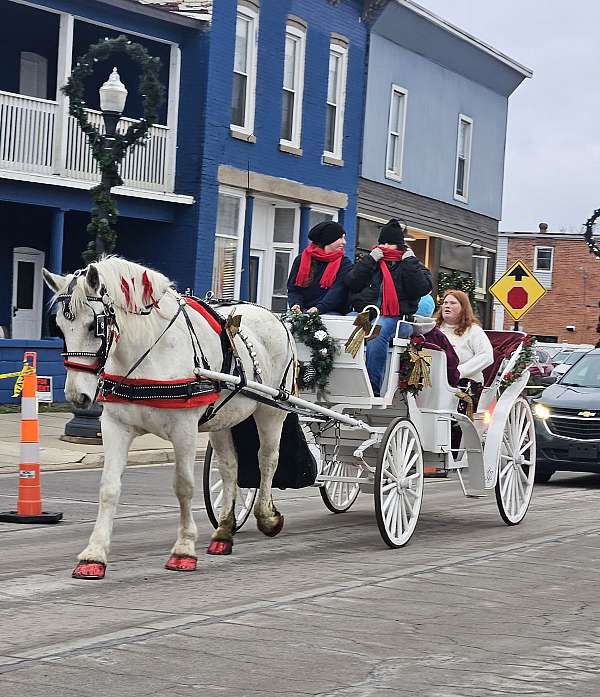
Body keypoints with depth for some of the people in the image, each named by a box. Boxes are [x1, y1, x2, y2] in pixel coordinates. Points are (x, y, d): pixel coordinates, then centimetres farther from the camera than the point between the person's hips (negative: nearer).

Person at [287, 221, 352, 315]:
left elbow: (337, 292, -6)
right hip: (304, 311, 2)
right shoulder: (301, 260, 16)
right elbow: (293, 289, 12)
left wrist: (319, 308, -23)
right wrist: (296, 304, -11)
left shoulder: (345, 264, 9)